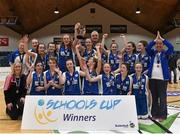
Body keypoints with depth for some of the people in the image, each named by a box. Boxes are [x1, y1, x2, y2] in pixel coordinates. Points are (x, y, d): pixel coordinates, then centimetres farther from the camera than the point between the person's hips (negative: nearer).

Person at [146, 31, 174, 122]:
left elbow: (171, 48, -15)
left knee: (162, 97, -1)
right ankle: (155, 114, 18)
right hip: (152, 78, 3)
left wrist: (162, 39, -10)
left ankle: (162, 115, 6)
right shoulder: (153, 53, 9)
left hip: (162, 78, -2)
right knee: (154, 97, 9)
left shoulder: (165, 53, 3)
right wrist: (155, 39, -11)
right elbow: (148, 48, -10)